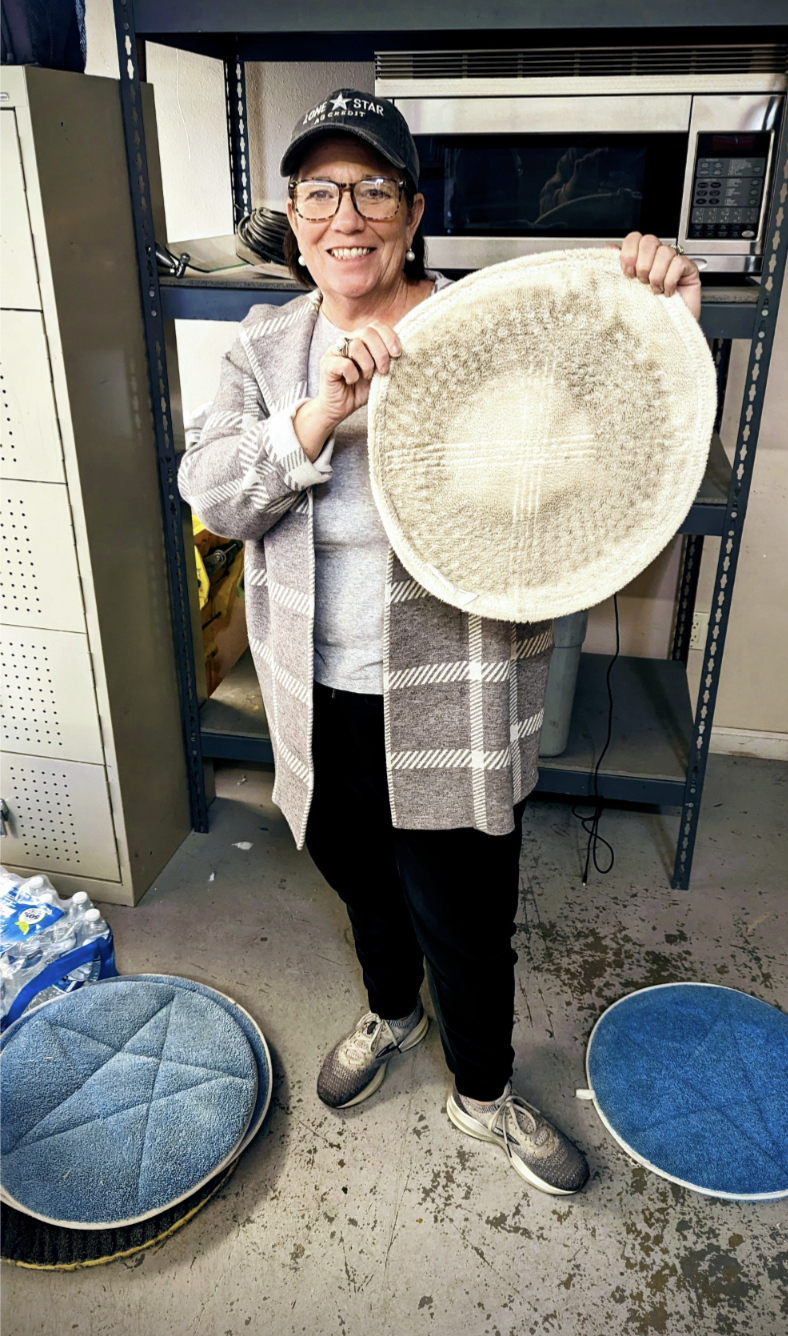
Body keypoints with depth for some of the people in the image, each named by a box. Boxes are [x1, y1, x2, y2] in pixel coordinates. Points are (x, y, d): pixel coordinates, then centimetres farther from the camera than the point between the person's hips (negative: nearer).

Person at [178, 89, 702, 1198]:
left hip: (451, 710, -3)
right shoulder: (268, 346, 2)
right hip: (320, 701, 4)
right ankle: (391, 1011, 60)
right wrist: (318, 416, -28)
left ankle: (484, 1094, 43)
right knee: (361, 879, 27)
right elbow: (213, 495, -11)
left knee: (467, 925, 11)